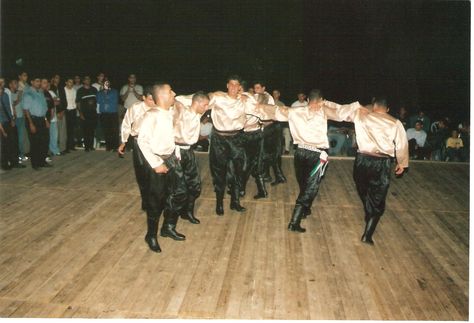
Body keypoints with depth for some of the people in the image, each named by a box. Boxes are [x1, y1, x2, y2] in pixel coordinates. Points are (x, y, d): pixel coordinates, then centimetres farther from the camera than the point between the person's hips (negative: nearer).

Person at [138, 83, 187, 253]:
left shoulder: (171, 112, 3)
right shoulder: (152, 115, -19)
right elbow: (142, 141, -22)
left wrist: (177, 154, 11)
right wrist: (156, 164, -21)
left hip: (172, 158, 7)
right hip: (158, 160, -7)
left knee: (180, 193, 13)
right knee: (156, 200, 5)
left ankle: (168, 227, 34)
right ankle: (151, 235, 26)